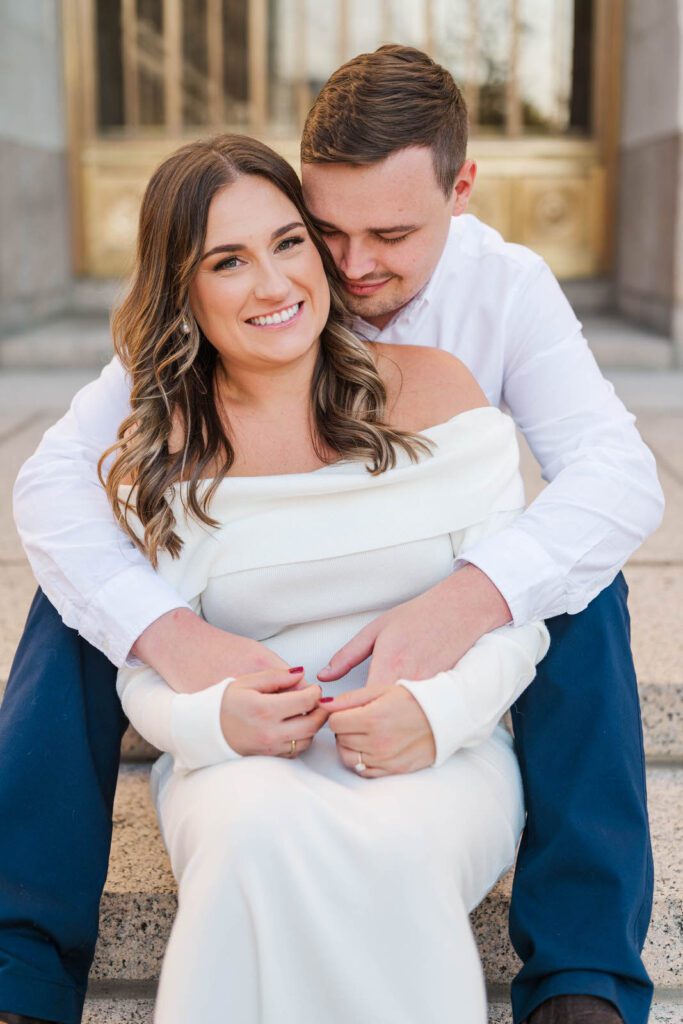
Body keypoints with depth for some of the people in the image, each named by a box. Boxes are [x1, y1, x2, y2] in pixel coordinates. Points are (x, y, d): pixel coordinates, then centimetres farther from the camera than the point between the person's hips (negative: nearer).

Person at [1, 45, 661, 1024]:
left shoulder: (506, 285, -14)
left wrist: (473, 595, -47)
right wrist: (169, 631, -46)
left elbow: (620, 475, -26)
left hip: (439, 614, 0)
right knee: (82, 594, -24)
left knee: (581, 591, -28)